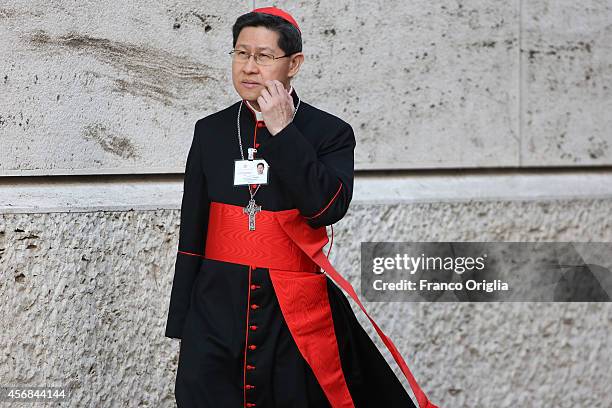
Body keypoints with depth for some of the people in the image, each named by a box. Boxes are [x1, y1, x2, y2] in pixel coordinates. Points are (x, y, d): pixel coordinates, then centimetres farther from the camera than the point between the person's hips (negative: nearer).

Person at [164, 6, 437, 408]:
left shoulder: (330, 133, -1)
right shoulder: (210, 132, 6)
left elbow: (328, 208, -18)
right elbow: (192, 234, 8)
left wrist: (283, 131, -18)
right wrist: (182, 324, 6)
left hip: (295, 316, -2)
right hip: (217, 310, 2)